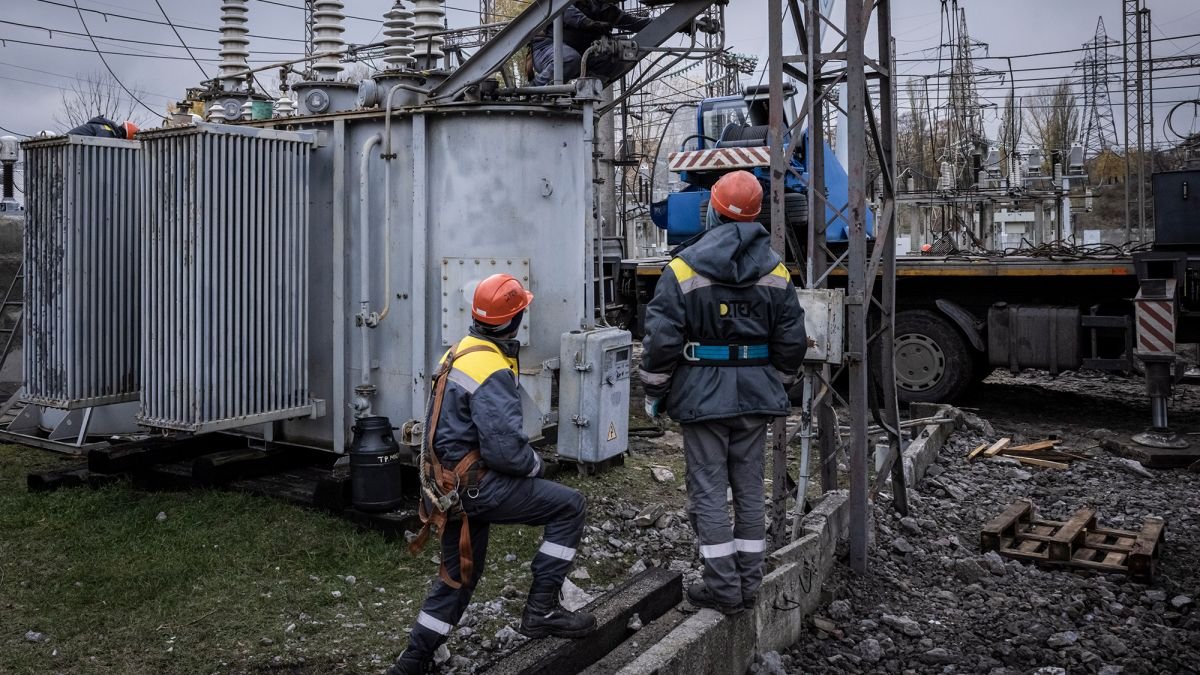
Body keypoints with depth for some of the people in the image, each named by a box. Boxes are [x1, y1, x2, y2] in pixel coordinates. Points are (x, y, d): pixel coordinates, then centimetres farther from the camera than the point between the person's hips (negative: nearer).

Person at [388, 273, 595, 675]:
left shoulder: (459, 353, 9)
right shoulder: (492, 372, -22)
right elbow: (505, 448, -27)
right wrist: (536, 465, -6)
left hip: (450, 483, 10)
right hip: (476, 486, -10)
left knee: (459, 572, 22)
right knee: (568, 506, -4)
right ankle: (541, 609, 0)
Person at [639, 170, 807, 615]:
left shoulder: (684, 269, -9)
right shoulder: (775, 271, 4)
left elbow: (662, 339, -11)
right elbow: (792, 340, 6)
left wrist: (654, 391, 2)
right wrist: (779, 385, 20)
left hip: (703, 395, -4)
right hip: (756, 395, 4)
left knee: (709, 491, 4)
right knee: (750, 489, 13)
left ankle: (723, 587, 8)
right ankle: (749, 584, 22)